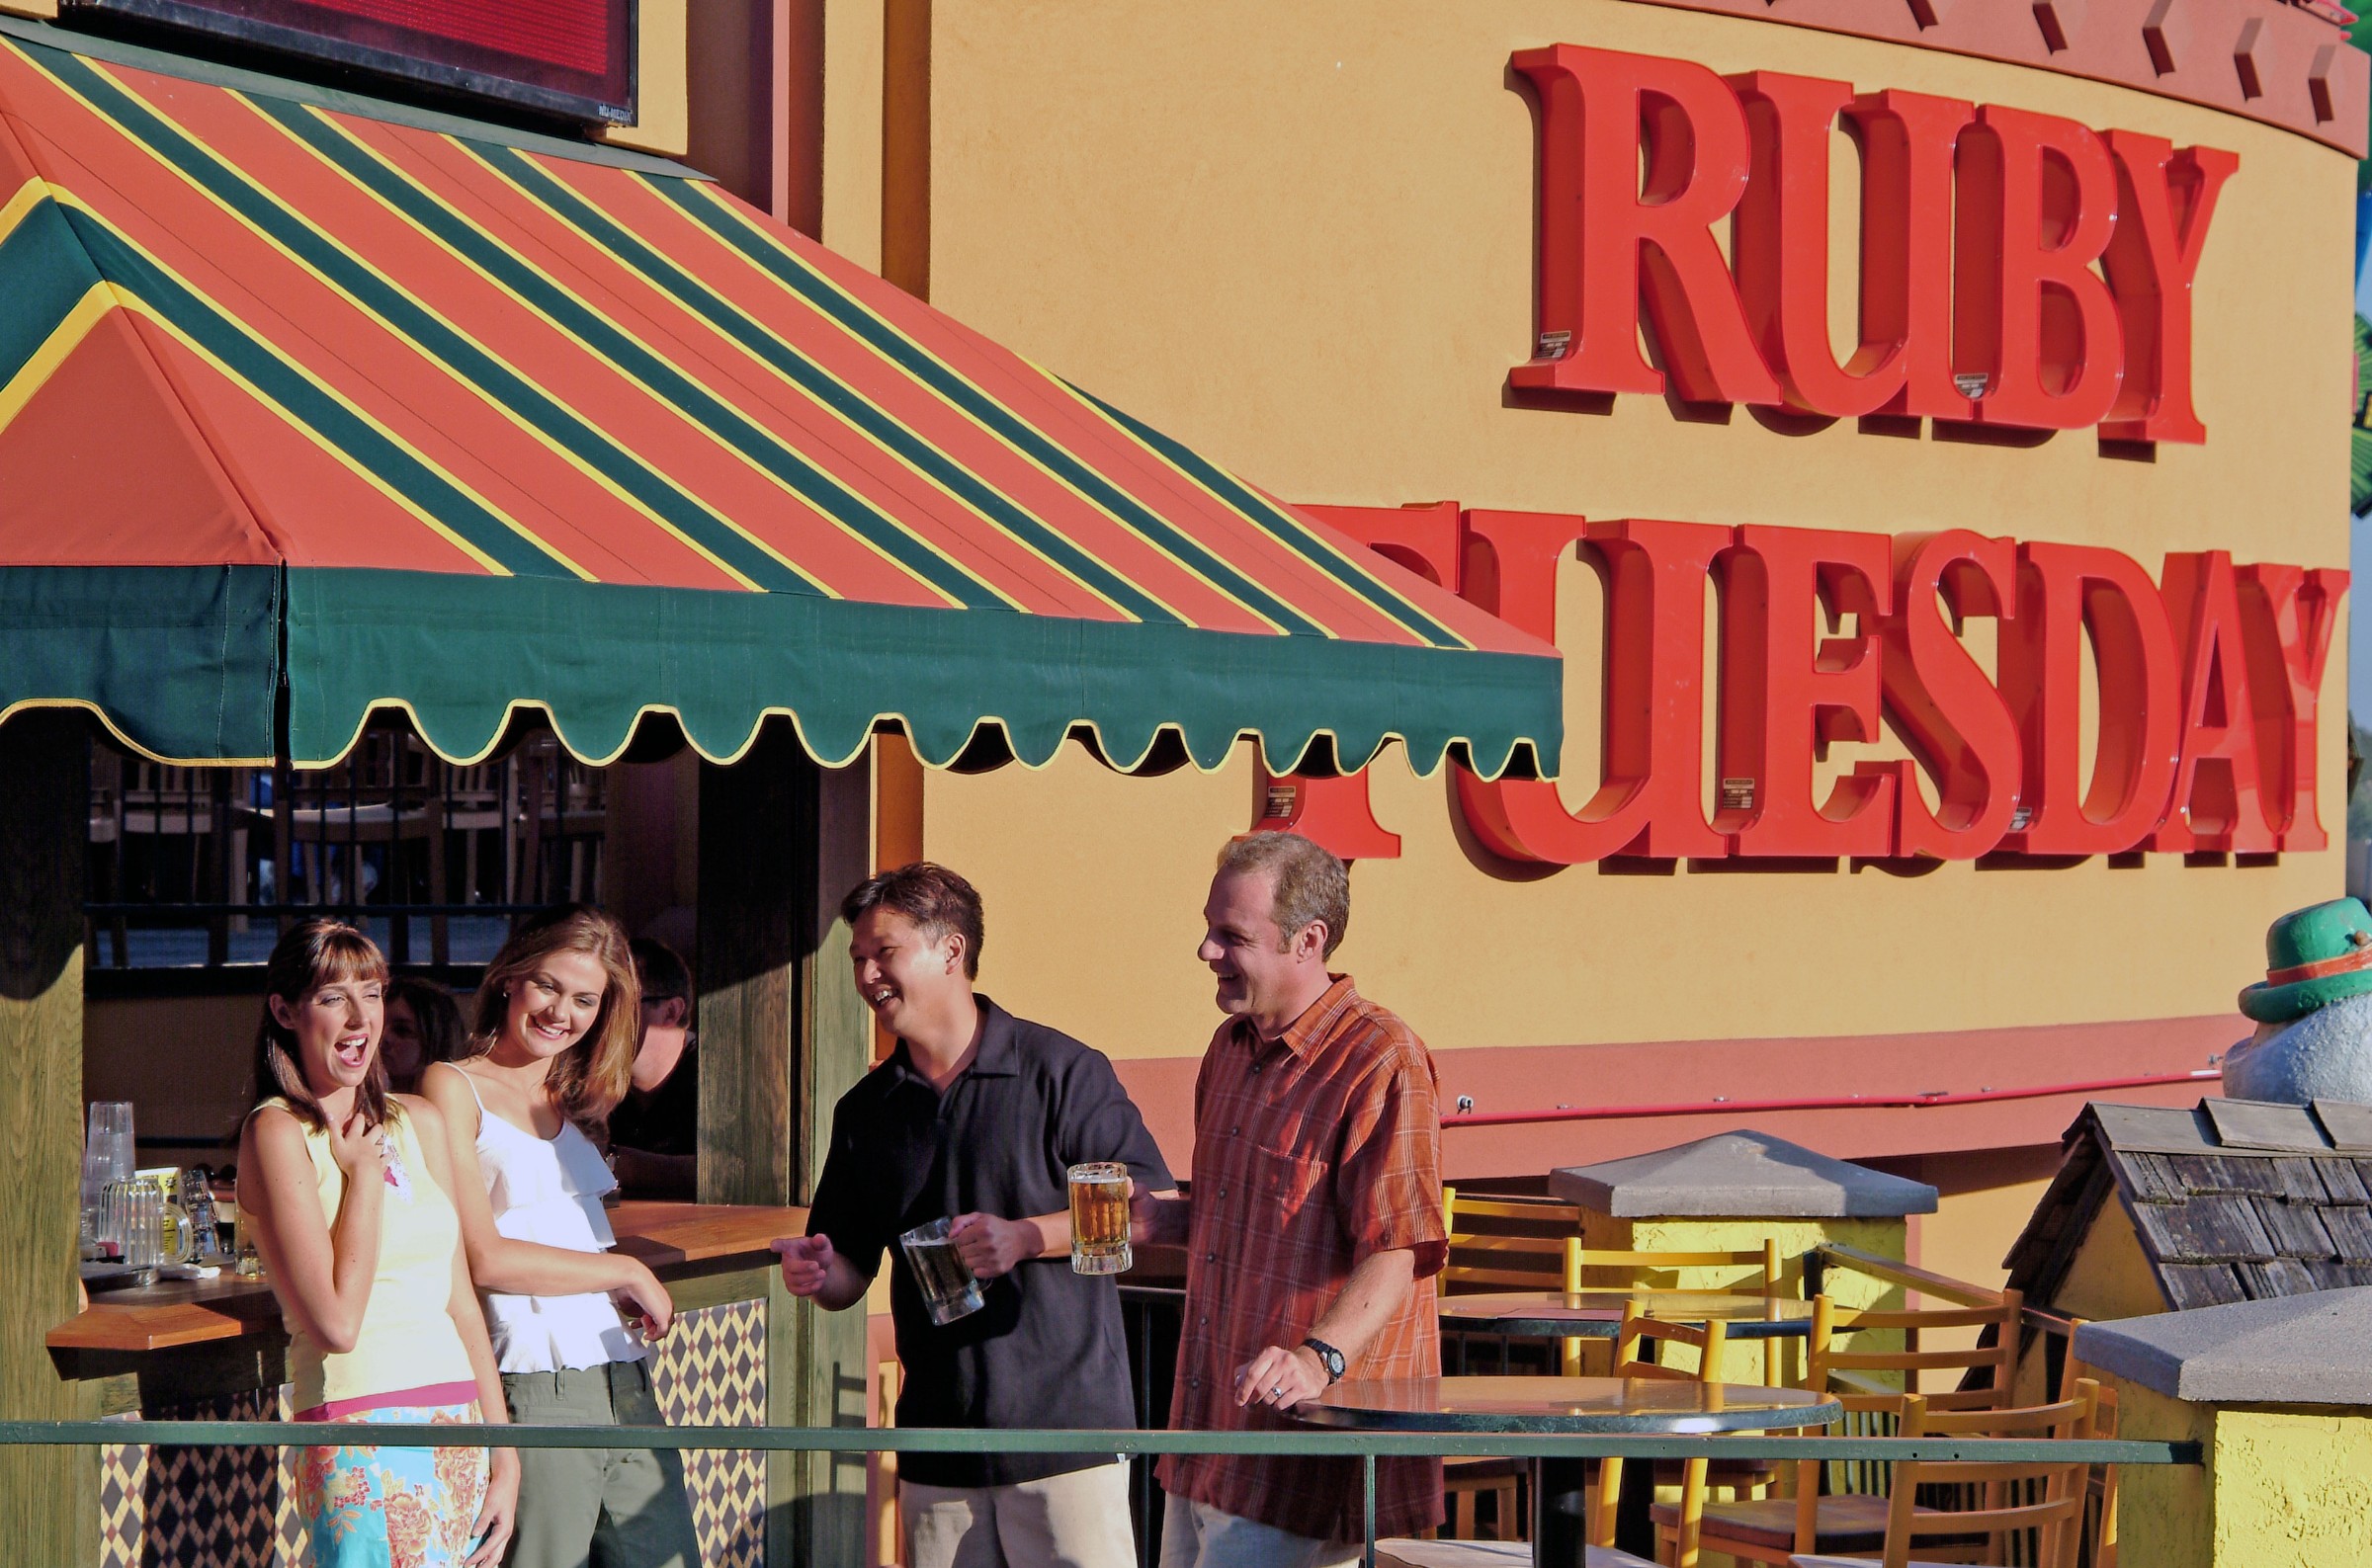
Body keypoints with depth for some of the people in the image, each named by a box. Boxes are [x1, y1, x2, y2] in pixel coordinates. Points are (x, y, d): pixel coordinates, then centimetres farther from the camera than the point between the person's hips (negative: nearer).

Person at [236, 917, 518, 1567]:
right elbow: (336, 1323, -15)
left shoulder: (419, 1122, 15)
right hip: (363, 1442, -6)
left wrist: (505, 1457, 12)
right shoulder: (277, 1131, -6)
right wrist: (364, 1171, -5)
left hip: (461, 1427, 6)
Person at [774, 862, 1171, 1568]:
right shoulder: (867, 1111, 13)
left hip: (1065, 1429, -5)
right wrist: (819, 1272, -6)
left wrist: (1027, 1237, -16)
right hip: (936, 1445, 5)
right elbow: (850, 1275, 17)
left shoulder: (1060, 1072, -3)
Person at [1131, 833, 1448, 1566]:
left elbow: (1395, 1254, -21)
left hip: (1307, 1439, -9)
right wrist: (1156, 1218, 9)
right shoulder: (1232, 1049, 15)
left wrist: (1319, 1355, -36)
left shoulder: (1379, 1061, -14)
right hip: (1210, 1427, 9)